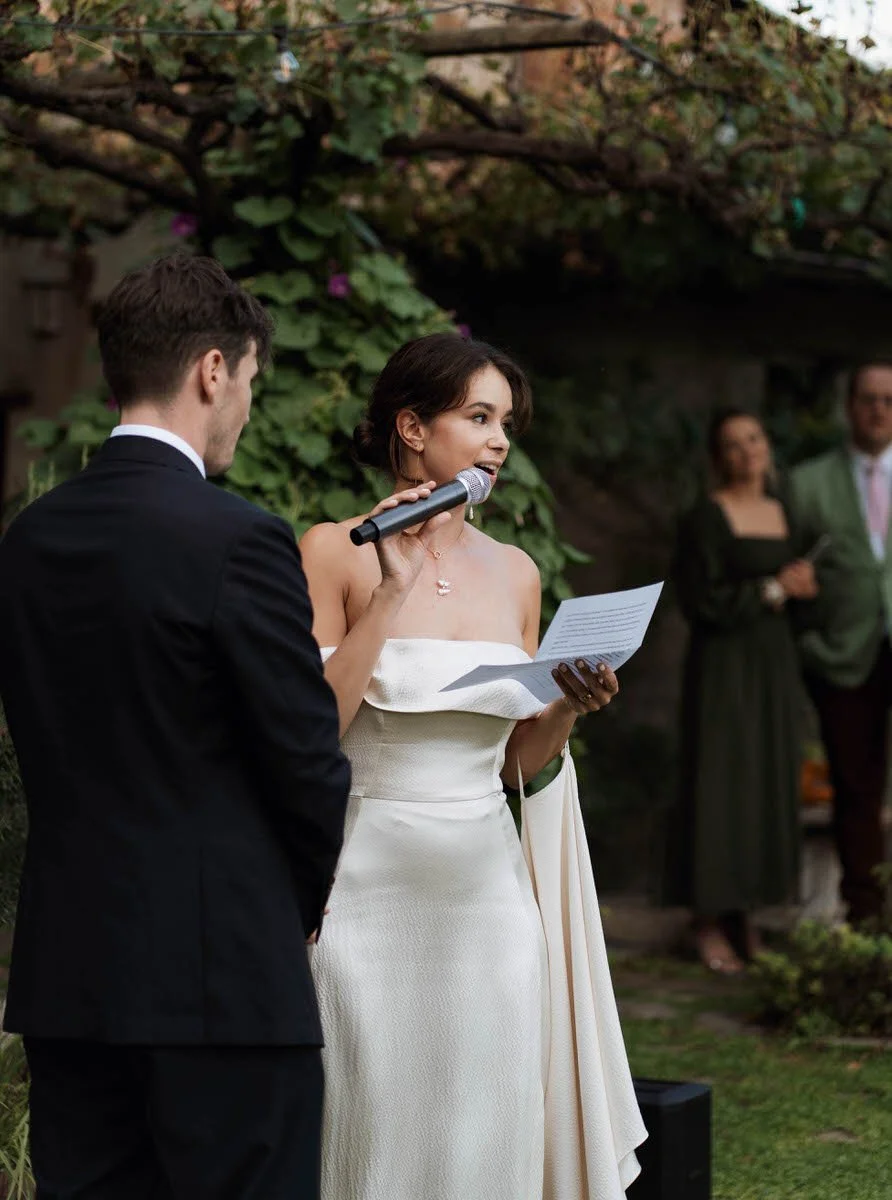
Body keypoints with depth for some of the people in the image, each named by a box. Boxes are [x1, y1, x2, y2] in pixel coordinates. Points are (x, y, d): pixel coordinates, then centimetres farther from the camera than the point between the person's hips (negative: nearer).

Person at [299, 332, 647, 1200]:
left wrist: (569, 707, -4)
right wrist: (391, 592, -17)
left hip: (488, 893, 5)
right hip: (370, 892, -5)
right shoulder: (337, 552, -5)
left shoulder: (515, 573, 10)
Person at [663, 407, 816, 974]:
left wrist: (804, 586, -1)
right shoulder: (705, 518, -10)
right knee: (717, 785, -4)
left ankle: (744, 916, 17)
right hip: (723, 666, -7)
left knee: (767, 786, 7)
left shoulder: (783, 513, 11)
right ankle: (709, 922, 4)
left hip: (775, 661, 7)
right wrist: (774, 589, -14)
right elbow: (701, 602, -16)